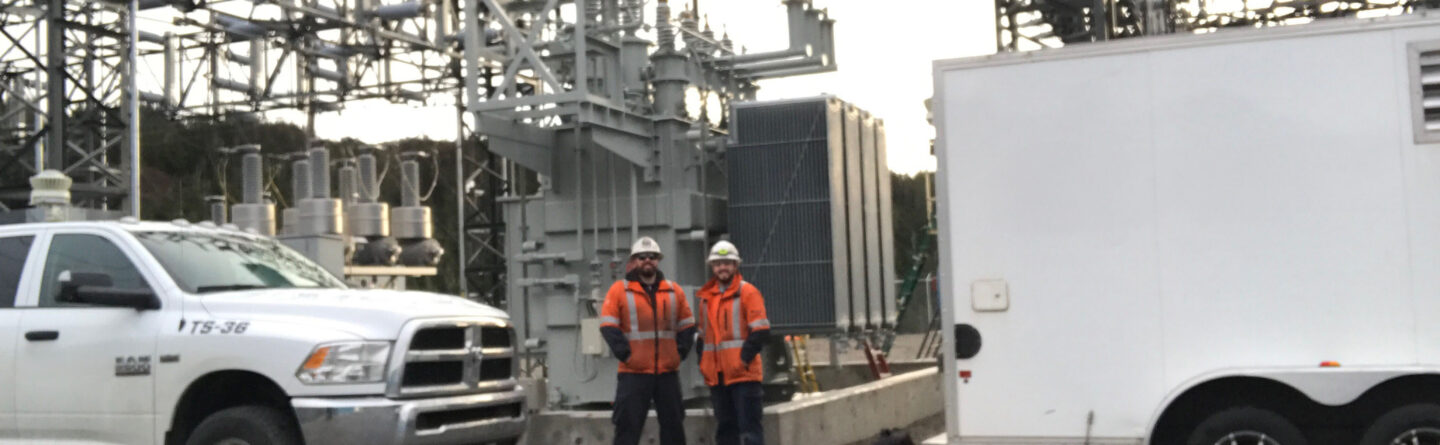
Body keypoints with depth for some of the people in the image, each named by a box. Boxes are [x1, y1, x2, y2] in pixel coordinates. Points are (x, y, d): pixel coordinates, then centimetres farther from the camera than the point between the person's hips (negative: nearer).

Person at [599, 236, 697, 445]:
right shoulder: (619, 290, -1)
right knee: (628, 425, -3)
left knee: (673, 424, 10)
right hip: (633, 373, -3)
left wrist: (680, 351, 1)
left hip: (668, 372, 4)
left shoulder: (674, 291, 10)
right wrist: (624, 353, -13)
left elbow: (687, 325, 14)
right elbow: (608, 326, -4)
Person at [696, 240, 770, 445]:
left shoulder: (747, 292, -3)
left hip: (743, 373, -6)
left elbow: (760, 331, -9)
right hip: (717, 375, 6)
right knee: (724, 427, 11)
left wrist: (744, 357, -16)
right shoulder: (706, 297, 15)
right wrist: (703, 363, 8)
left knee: (749, 427, -7)